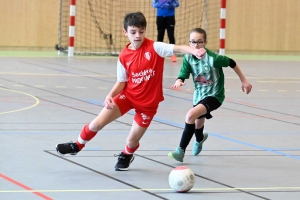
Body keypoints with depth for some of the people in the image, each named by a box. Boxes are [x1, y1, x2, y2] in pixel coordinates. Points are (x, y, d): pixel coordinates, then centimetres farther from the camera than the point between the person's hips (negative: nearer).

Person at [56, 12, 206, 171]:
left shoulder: (154, 48, -16)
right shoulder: (124, 56, -6)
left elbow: (178, 48, -28)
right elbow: (121, 82, 2)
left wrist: (195, 51, -48)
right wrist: (110, 96, -16)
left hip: (148, 101, -2)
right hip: (128, 95, 2)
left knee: (132, 142, 4)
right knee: (97, 123, -6)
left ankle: (126, 156, 42)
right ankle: (77, 146, 23)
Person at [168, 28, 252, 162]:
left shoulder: (212, 58, -25)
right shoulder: (188, 58, -11)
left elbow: (232, 63, -12)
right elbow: (183, 75, -15)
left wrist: (244, 81, -3)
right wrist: (179, 82, -40)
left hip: (214, 95, -6)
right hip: (199, 95, 6)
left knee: (191, 115, -29)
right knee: (198, 124, 27)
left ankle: (181, 150, -21)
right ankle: (200, 139, 66)